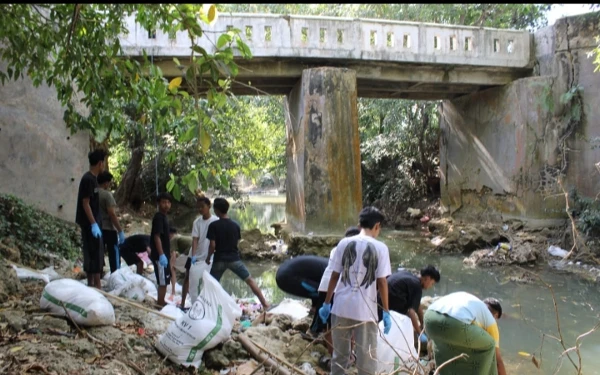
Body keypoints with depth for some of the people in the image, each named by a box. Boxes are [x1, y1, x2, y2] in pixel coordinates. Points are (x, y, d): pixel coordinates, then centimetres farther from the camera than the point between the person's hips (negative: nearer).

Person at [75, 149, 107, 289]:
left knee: (91, 253, 12)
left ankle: (91, 283, 17)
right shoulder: (88, 179, -15)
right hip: (90, 223, -10)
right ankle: (97, 285, -4)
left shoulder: (91, 178, 13)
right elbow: (85, 203, -19)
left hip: (91, 223, 10)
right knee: (96, 254, -7)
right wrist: (93, 224, -21)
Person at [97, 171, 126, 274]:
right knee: (114, 257, 1)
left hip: (97, 229, 7)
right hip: (108, 229, -7)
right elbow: (112, 214, -18)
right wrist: (120, 231, -15)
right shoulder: (107, 194, -13)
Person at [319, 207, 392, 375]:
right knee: (367, 358, 8)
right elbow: (382, 282, -7)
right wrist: (386, 312, 0)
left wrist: (326, 303, 13)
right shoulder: (380, 248, -6)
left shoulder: (344, 243, 2)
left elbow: (335, 276, 4)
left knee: (339, 354, 17)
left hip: (341, 307, 3)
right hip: (365, 310, -3)